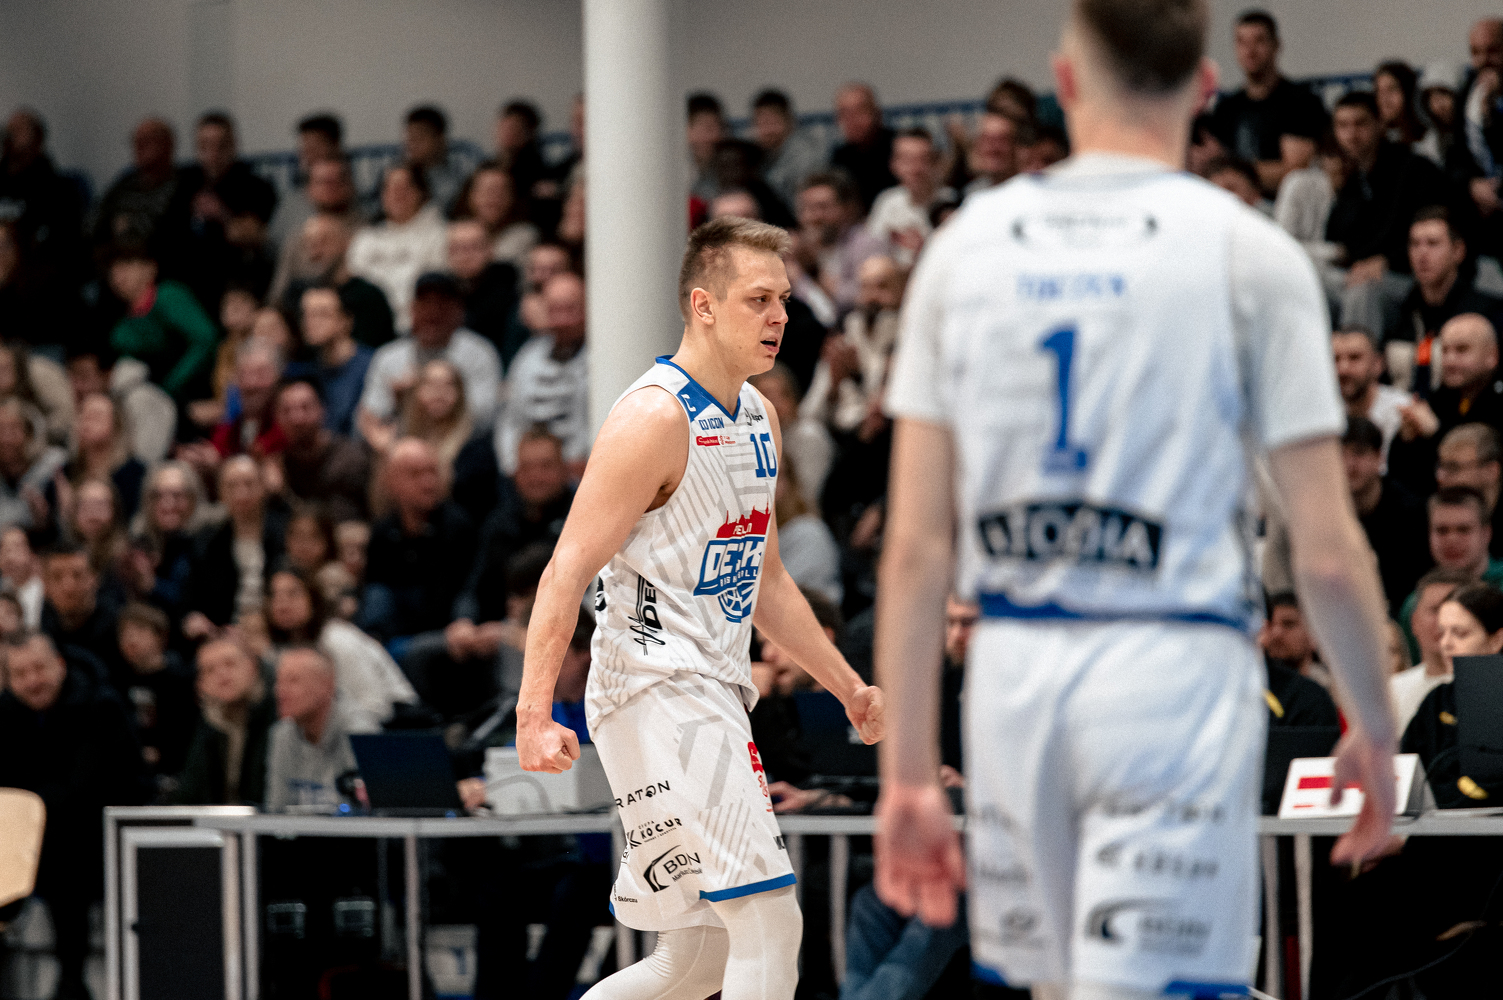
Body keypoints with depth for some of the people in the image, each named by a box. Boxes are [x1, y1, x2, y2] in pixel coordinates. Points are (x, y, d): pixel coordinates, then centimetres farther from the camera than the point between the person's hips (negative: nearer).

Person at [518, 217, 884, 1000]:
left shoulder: (757, 417, 15)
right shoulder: (654, 418, -14)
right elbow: (566, 573, -18)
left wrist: (848, 686, 22)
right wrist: (534, 715, -27)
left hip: (711, 697, 10)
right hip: (655, 693, -10)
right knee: (769, 922, -17)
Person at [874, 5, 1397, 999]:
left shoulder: (966, 243, 5)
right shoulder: (1249, 253, -4)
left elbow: (916, 546, 3)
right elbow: (1328, 556, -6)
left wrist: (909, 770, 7)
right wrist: (1375, 731, 8)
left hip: (1013, 670, 4)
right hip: (1176, 671, -4)